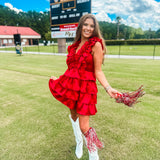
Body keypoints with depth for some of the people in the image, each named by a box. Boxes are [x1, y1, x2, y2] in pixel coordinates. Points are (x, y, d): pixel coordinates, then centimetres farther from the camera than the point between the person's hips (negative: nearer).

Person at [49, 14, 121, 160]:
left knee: (84, 127, -6)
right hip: (71, 85, 7)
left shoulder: (96, 44, -7)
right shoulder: (75, 45, 11)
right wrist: (59, 79, 22)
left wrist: (108, 88, -24)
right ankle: (79, 143, 50)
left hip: (85, 87, -6)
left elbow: (98, 71, -10)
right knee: (74, 116, 22)